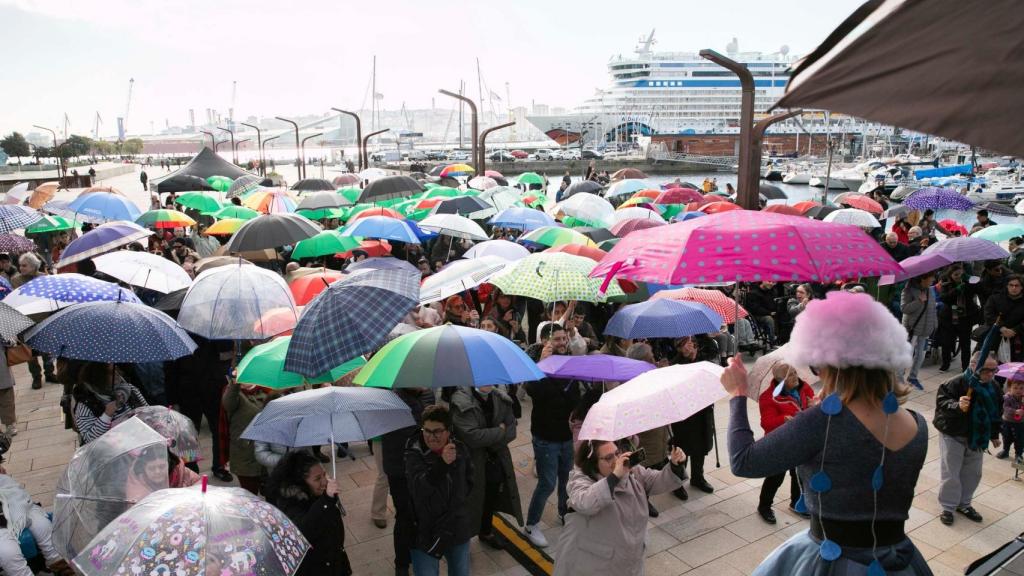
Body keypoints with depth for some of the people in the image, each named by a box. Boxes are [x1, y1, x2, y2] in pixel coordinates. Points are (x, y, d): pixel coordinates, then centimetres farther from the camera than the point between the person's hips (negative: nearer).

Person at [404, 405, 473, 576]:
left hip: (458, 530, 4)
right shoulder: (414, 454, -17)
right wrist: (442, 464, -46)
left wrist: (458, 501, 2)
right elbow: (420, 487, -33)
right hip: (425, 534, -4)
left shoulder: (460, 450, -5)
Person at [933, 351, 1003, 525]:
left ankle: (964, 503, 35)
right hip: (953, 435, -6)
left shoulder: (994, 387, -2)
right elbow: (941, 400, -25)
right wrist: (957, 406, -45)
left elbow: (997, 412, 12)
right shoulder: (957, 382, -23)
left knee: (973, 473, 16)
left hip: (977, 437, 6)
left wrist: (994, 435, 17)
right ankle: (948, 507, 17)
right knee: (950, 473, 2)